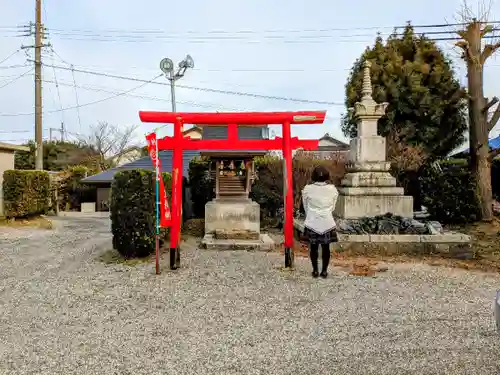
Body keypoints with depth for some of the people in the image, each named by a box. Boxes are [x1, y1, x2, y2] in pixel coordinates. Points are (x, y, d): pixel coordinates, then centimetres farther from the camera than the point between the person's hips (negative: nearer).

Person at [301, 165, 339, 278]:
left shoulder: (307, 189, -7)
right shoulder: (332, 189, -5)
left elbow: (305, 206, 3)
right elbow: (333, 207, 4)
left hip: (312, 223, -1)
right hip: (327, 223, 1)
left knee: (313, 247, 12)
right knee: (326, 247, 12)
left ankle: (315, 270, 18)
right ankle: (324, 271, 18)